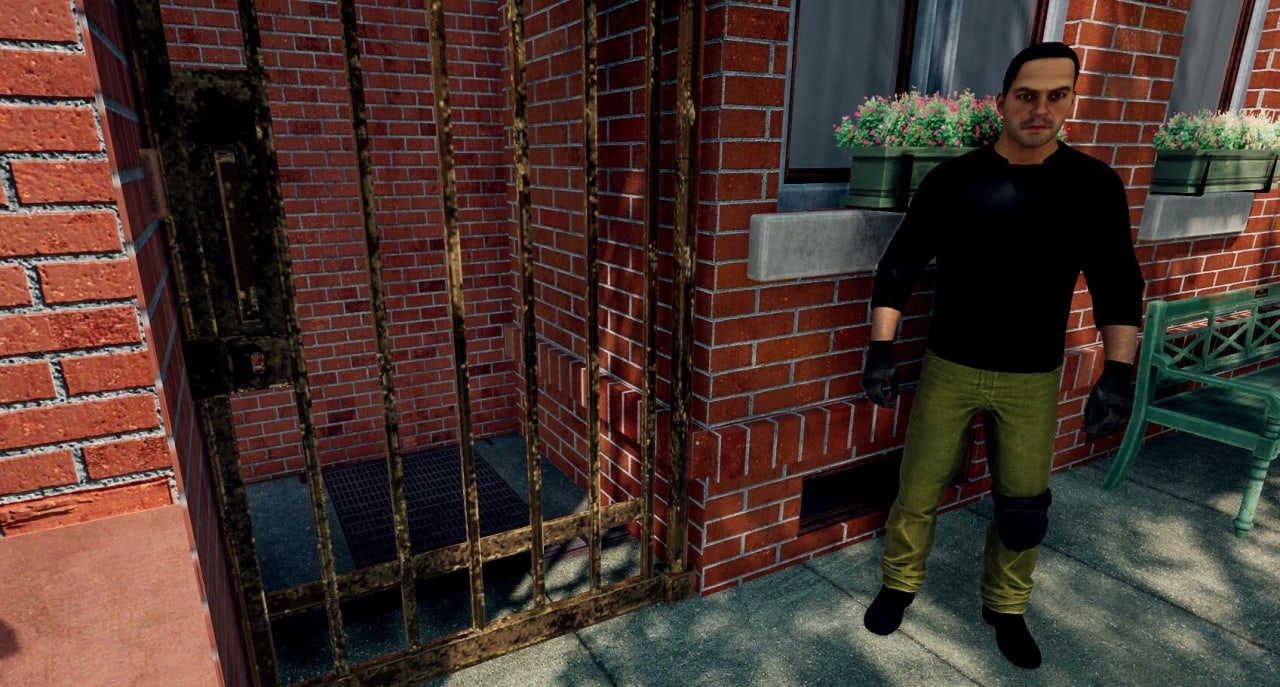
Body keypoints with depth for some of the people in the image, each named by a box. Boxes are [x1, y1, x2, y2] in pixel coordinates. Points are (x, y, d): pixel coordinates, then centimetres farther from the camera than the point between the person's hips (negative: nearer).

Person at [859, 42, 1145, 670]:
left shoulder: (1094, 186, -3)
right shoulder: (952, 180, -7)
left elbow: (1117, 285, 2)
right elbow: (899, 266, -4)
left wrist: (1117, 373, -7)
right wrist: (881, 349, -10)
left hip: (1033, 380, 1)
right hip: (948, 369, -1)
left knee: (1024, 506, 10)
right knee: (918, 490, 7)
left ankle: (1005, 607, 35)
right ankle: (899, 584, 32)